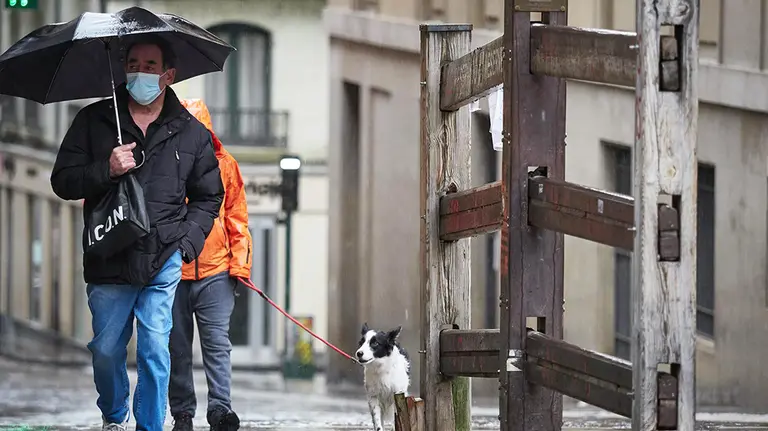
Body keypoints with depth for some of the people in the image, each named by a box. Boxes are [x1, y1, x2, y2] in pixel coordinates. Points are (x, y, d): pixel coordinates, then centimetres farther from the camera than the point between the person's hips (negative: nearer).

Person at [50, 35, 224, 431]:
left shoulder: (191, 134, 7)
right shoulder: (94, 121, 4)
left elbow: (208, 197, 16)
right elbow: (62, 181, 2)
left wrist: (188, 241, 1)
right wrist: (106, 170, -15)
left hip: (164, 261, -1)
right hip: (109, 261, 1)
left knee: (155, 350, -7)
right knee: (106, 350, 9)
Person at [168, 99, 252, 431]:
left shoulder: (224, 165, 8)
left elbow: (236, 217, 12)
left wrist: (240, 261, 3)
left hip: (215, 270, 0)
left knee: (217, 343, -9)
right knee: (177, 347, 5)